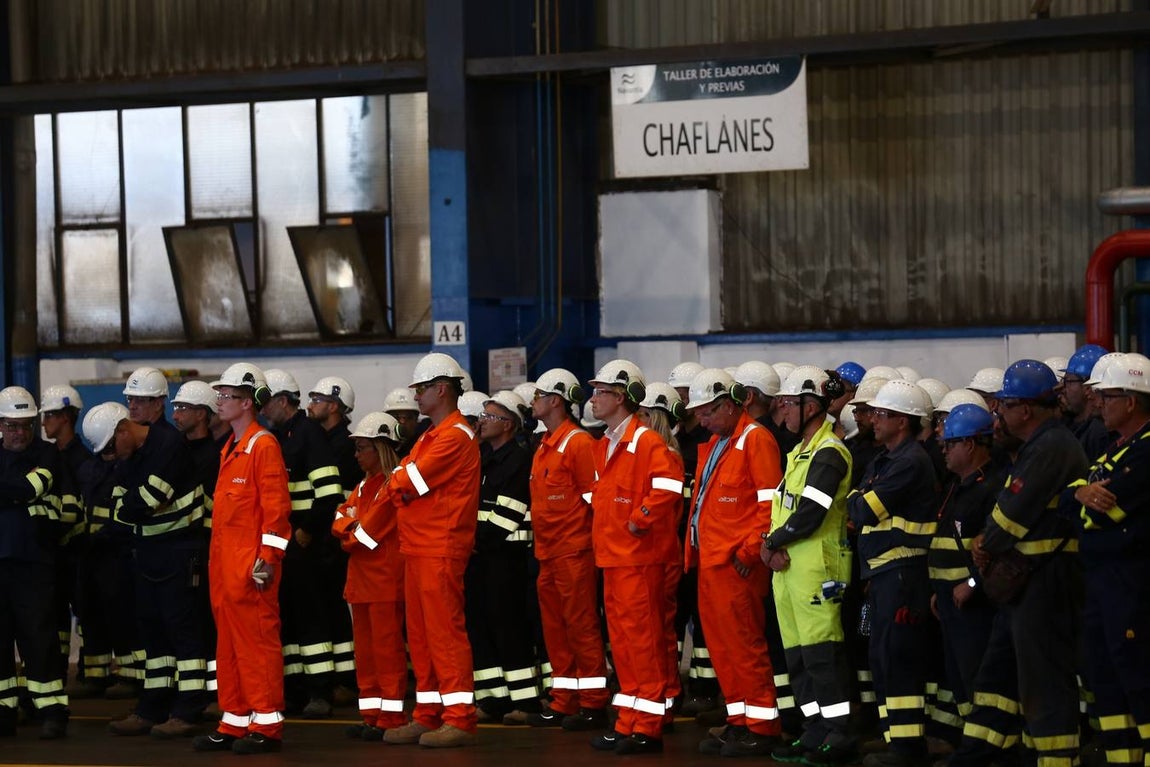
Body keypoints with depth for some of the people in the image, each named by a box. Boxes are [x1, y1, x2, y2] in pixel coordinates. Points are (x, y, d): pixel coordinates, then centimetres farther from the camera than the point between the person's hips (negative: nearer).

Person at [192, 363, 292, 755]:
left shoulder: (263, 445, -10)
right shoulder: (230, 448, 19)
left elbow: (276, 506, -15)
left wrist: (267, 559, -18)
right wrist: (216, 558, 19)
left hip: (251, 563, -10)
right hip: (224, 561, 10)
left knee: (257, 642, -6)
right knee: (228, 643, 11)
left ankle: (267, 726, -2)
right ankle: (234, 724, 16)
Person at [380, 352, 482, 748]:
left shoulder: (456, 436, -13)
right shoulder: (430, 436, 20)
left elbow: (409, 480, -16)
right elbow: (400, 484, 17)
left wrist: (399, 483, 2)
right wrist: (403, 488, -2)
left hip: (441, 550, -10)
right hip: (417, 548, 10)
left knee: (445, 632, -9)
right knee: (420, 635, 11)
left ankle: (459, 719, -6)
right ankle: (427, 716, 16)